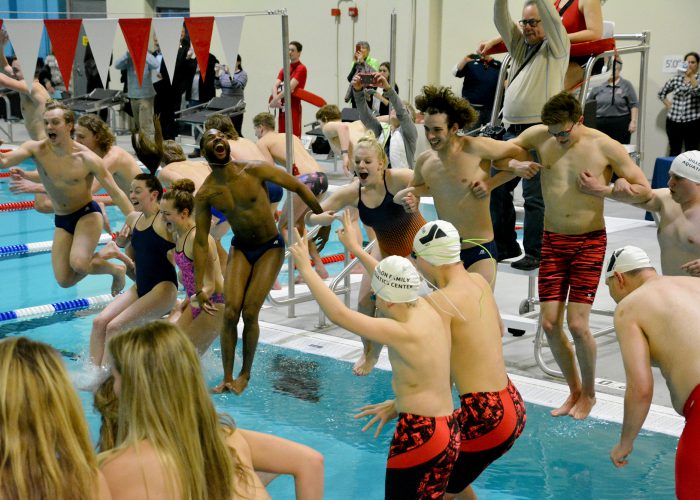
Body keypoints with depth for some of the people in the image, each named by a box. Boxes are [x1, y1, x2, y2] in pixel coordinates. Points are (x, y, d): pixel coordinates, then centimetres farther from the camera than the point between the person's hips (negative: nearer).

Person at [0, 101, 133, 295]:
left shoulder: (87, 159, -19)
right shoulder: (36, 149, -11)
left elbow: (116, 193, -16)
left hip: (87, 215, -5)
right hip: (61, 220, 5)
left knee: (78, 264, -29)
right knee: (64, 280, 0)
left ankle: (116, 269, 3)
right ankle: (104, 254, 23)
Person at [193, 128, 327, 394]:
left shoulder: (255, 170, -19)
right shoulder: (205, 193, -12)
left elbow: (299, 187, -10)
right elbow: (201, 242, -6)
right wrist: (199, 287, -8)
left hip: (270, 248, -2)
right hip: (240, 249, 2)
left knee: (250, 313, -10)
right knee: (230, 312, -10)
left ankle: (245, 375, 10)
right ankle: (227, 378, 4)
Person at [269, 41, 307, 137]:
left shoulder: (301, 68, -5)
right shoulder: (284, 69, 15)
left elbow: (290, 87, -17)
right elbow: (275, 85, 3)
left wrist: (275, 99, -21)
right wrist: (276, 99, -17)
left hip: (294, 106, -7)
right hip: (283, 107, 7)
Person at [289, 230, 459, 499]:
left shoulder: (402, 333, -20)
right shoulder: (427, 308, 3)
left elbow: (339, 314, -22)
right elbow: (392, 280, 19)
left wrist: (306, 269, -14)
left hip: (419, 433, -9)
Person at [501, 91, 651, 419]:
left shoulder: (606, 147, -11)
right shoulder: (539, 136, -4)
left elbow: (644, 191, -7)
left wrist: (603, 189, -20)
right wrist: (516, 167, -10)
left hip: (589, 243, -3)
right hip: (553, 241, 4)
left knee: (577, 324, -9)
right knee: (549, 323, 2)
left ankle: (589, 393, 16)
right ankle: (574, 391, 24)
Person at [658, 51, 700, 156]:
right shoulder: (676, 78, 9)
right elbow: (661, 93, 19)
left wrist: (691, 76, -24)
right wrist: (669, 105, 7)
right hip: (674, 121, 3)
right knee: (674, 153, 7)